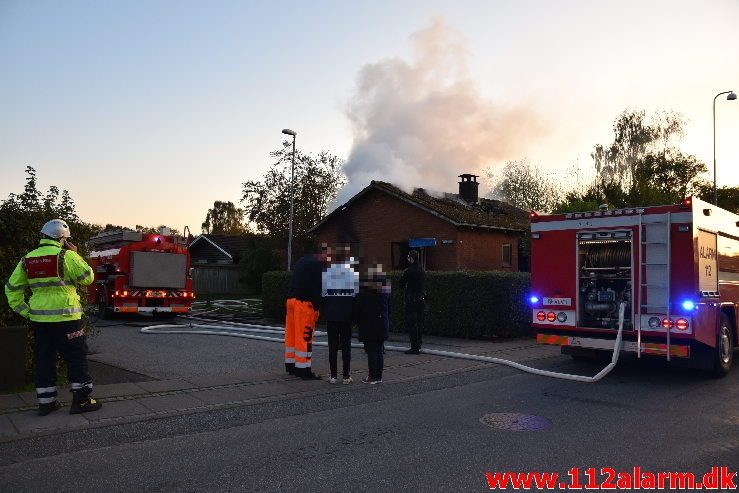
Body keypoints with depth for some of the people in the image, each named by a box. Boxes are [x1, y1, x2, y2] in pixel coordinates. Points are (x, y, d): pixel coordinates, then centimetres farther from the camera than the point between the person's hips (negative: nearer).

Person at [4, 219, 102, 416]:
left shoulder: (27, 259, 9)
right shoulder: (66, 256, -11)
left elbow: (12, 288, 10)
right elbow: (87, 277, -6)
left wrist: (24, 311, 13)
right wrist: (76, 255, 2)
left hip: (38, 318, 6)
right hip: (64, 317, -6)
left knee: (44, 360, 14)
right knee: (76, 357, 3)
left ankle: (46, 402, 20)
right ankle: (81, 400, 6)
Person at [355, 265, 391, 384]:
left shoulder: (365, 293, -12)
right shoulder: (386, 292, 2)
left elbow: (358, 309, -6)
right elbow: (389, 309, 9)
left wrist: (359, 322, 9)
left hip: (369, 326, -4)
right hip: (383, 325, 5)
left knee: (371, 351, 0)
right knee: (380, 351, 11)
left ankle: (372, 377, 3)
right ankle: (379, 376, 16)